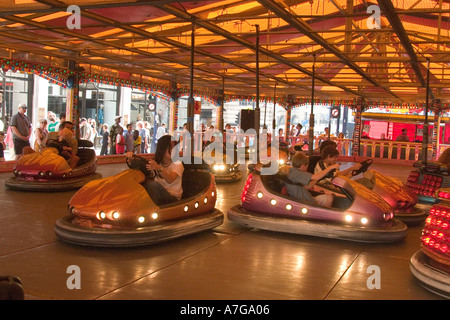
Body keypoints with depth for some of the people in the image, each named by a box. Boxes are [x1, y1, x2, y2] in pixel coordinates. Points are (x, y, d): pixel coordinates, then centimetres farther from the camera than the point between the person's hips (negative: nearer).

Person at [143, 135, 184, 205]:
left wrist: (159, 168, -47)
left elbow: (170, 180, -28)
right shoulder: (157, 161, 9)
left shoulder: (178, 163, -10)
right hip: (158, 193, 5)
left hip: (172, 197, -5)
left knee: (153, 184, -28)